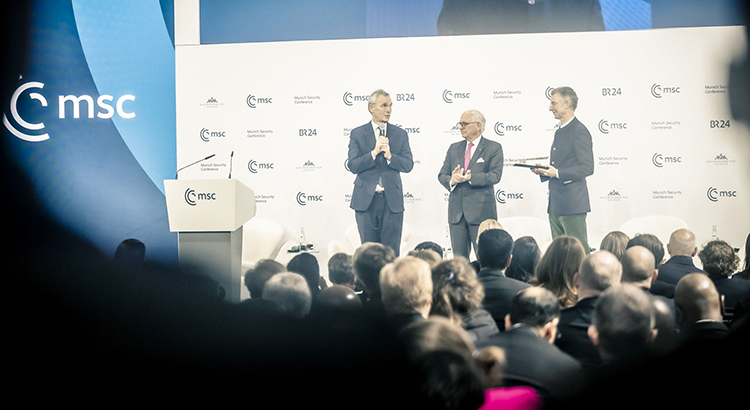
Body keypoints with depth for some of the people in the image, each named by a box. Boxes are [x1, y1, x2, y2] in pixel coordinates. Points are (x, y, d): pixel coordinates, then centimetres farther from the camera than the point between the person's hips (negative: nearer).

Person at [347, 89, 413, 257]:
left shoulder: (400, 134, 8)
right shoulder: (357, 134, 3)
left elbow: (408, 165, 0)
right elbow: (353, 166, -7)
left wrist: (390, 156, -16)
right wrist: (374, 152, -18)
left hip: (392, 200, 1)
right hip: (366, 200, -1)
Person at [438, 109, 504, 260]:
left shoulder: (493, 148, 1)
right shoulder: (454, 148, 17)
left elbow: (495, 175, -11)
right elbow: (442, 174, 12)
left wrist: (471, 177, -24)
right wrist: (451, 180, -12)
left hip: (481, 212, -5)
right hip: (456, 211, 5)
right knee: (459, 257, 6)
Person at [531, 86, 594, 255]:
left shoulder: (579, 131, -11)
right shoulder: (560, 131, 19)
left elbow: (587, 168, -17)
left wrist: (557, 173, -21)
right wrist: (544, 171, 8)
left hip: (572, 203, -10)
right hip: (555, 204, 10)